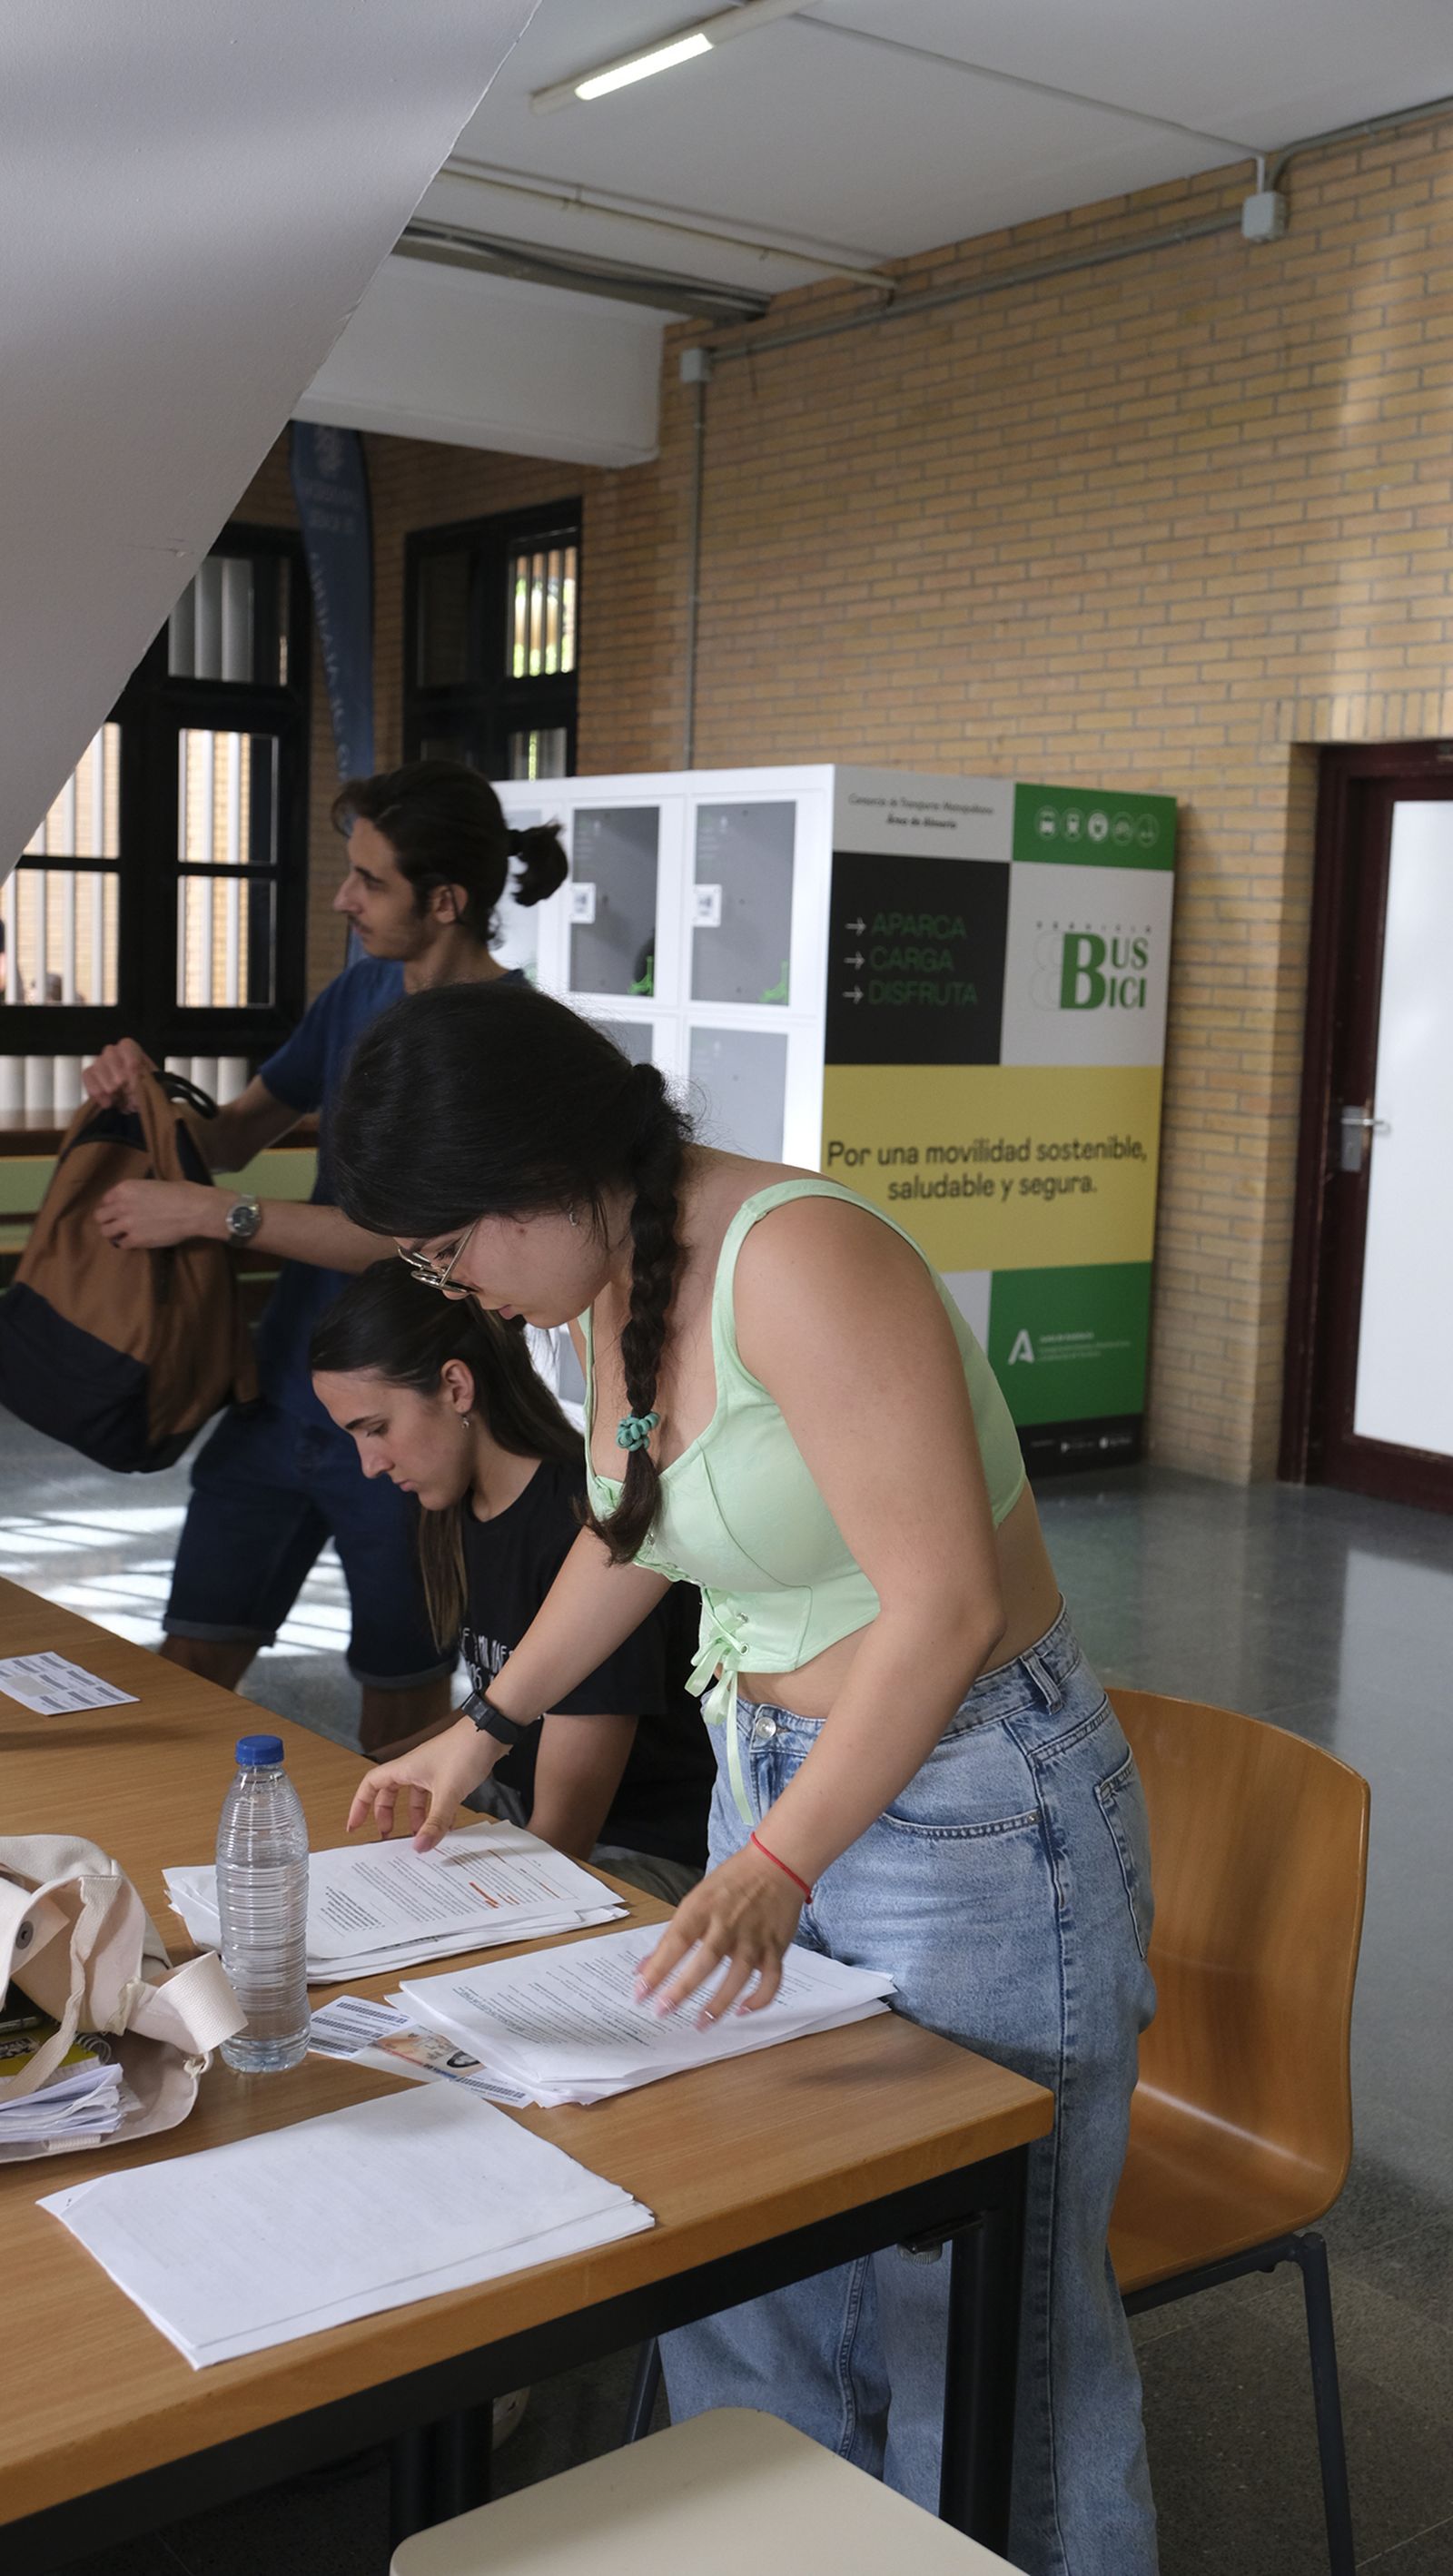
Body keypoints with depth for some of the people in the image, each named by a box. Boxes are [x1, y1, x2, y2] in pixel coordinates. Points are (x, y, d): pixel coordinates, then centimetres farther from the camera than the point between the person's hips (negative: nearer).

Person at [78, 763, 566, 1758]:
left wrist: (210, 1212, -24)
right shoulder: (360, 993, 7)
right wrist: (150, 1095, -3)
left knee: (404, 1699, 10)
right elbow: (239, 1134, 18)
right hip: (282, 1394, 6)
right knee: (188, 1669, 8)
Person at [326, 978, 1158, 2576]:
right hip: (776, 1782, 9)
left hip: (967, 1814, -8)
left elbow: (946, 1604, -27)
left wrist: (773, 1871, -30)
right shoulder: (617, 1286, 4)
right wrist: (482, 1730, 25)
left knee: (967, 2313, 3)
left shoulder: (798, 1263, -24)